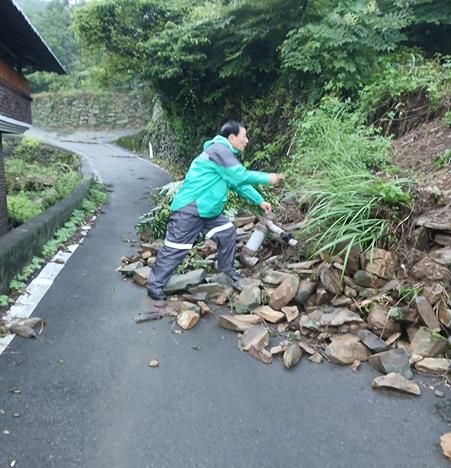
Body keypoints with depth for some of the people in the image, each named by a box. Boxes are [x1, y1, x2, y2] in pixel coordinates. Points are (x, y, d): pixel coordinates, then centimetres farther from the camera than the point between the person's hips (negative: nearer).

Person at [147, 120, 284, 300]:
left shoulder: (227, 154, 17)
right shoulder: (219, 149, -16)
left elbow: (238, 183, 20)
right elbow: (241, 176, -18)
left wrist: (260, 201, 17)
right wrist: (267, 178, -7)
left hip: (207, 209, 10)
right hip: (189, 209, -10)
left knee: (228, 234, 12)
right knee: (175, 248, -5)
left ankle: (228, 272, 26)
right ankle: (155, 285, 6)